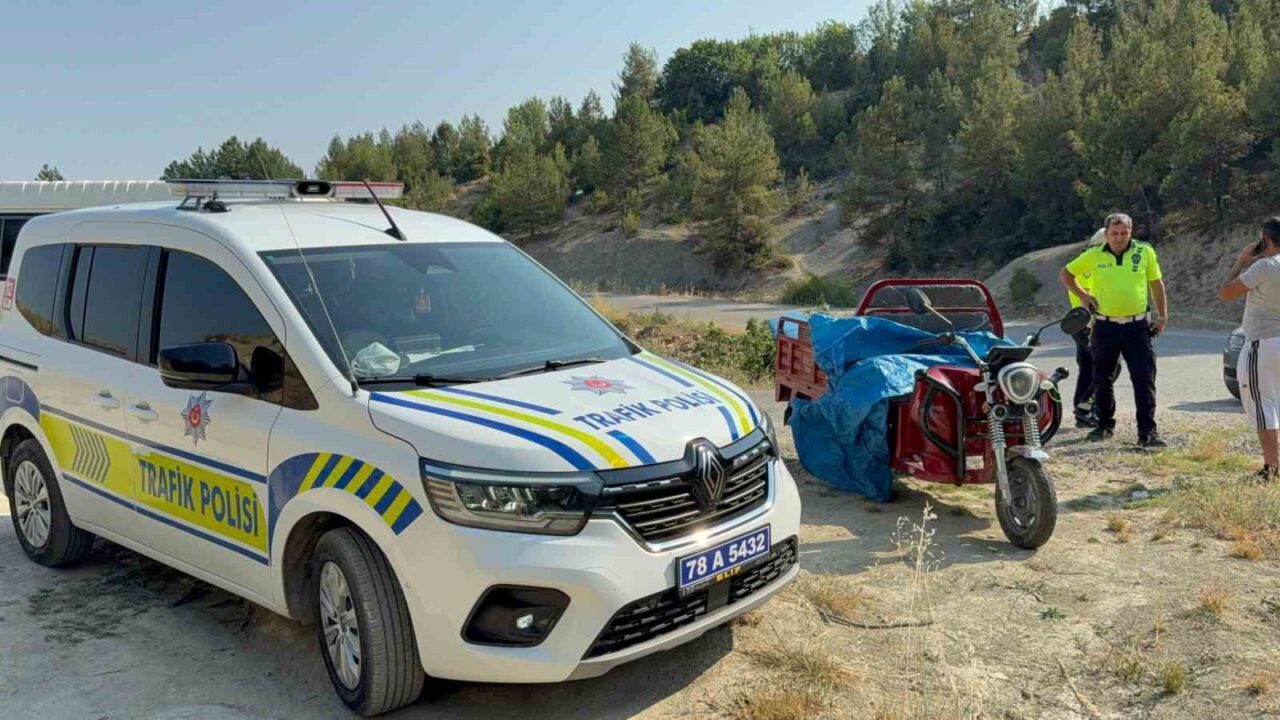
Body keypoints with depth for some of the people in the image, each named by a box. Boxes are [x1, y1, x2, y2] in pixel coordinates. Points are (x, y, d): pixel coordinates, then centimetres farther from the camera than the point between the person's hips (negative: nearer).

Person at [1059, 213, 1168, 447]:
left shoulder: (1145, 252, 1)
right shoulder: (1094, 255, 0)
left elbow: (1156, 284, 9)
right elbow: (1065, 274, 13)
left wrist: (1163, 316, 5)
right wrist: (1082, 294, 1)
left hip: (1138, 326, -1)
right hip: (1105, 327, 1)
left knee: (1145, 380, -5)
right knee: (1102, 380, 10)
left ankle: (1147, 432, -1)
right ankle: (1105, 425, 26)